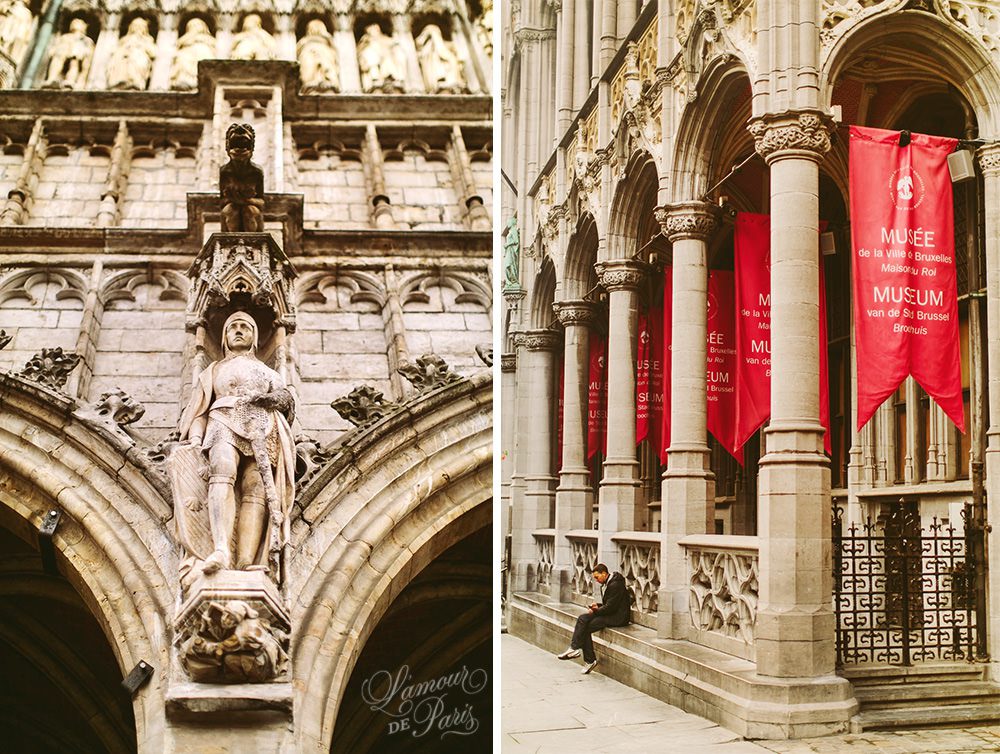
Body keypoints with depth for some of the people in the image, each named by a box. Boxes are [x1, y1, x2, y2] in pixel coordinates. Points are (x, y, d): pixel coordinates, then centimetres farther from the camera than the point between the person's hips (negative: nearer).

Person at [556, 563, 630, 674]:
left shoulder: (615, 585, -18)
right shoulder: (608, 583, 14)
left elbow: (610, 607, -21)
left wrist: (595, 611, -9)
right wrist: (598, 605, 7)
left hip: (617, 617, -10)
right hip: (611, 614, 10)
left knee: (586, 628, -16)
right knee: (583, 619, -8)